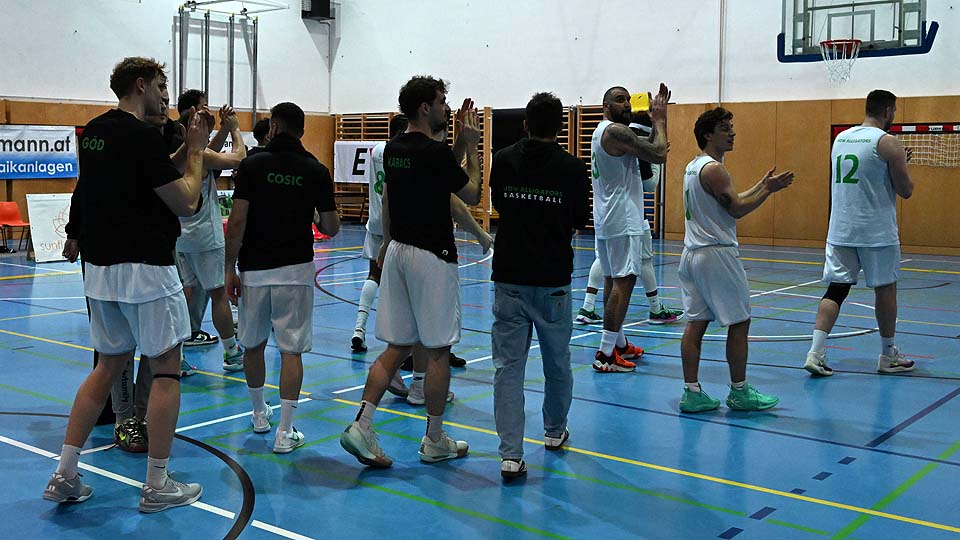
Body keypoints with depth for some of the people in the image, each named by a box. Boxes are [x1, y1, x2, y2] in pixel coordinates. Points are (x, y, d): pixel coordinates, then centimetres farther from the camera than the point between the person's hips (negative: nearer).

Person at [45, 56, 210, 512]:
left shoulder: (93, 131, 11)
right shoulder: (142, 136, -15)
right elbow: (186, 203, -12)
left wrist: (190, 147, 19)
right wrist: (196, 149, -2)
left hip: (100, 268, 8)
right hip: (143, 269, -8)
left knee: (109, 366, 17)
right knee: (166, 370, 2)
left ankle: (64, 476, 17)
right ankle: (157, 486, 8)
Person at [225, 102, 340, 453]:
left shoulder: (252, 165, -4)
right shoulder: (316, 170, -1)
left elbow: (237, 220, -9)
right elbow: (331, 228, -1)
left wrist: (230, 268, -2)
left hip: (254, 269, 1)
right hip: (295, 269, 0)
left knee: (253, 344, 19)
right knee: (291, 349, 2)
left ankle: (259, 413, 34)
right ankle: (285, 431, -1)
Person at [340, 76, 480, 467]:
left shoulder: (393, 149, 9)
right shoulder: (436, 153, -16)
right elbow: (472, 195, -2)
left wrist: (459, 144, 20)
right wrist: (471, 146, 3)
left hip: (398, 250, 8)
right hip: (432, 256, -8)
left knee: (397, 347, 11)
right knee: (437, 351, 4)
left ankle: (362, 425, 0)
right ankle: (434, 442, 14)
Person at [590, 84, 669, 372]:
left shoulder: (604, 131, 18)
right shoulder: (616, 131, -15)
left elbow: (650, 146, 21)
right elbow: (659, 154, -17)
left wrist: (657, 119, 12)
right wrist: (659, 119, -4)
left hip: (607, 219, 11)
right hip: (622, 220, -11)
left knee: (613, 281, 15)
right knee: (623, 282, -11)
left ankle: (618, 343, 26)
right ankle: (606, 354, -11)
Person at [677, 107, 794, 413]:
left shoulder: (693, 166, 16)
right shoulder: (713, 169, -13)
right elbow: (737, 209, -15)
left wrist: (760, 186, 21)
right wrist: (768, 190, -5)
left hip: (692, 253, 9)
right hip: (717, 254, -9)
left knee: (696, 323, 6)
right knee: (739, 323, 2)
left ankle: (691, 394, 7)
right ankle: (739, 393, 11)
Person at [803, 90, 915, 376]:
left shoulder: (840, 138, 10)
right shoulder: (888, 142, -10)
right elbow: (906, 190, -9)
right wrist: (903, 165, 11)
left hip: (840, 231, 5)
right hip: (876, 233, -5)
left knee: (836, 288, 5)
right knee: (885, 289, 10)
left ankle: (816, 352, -8)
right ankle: (888, 356, 22)